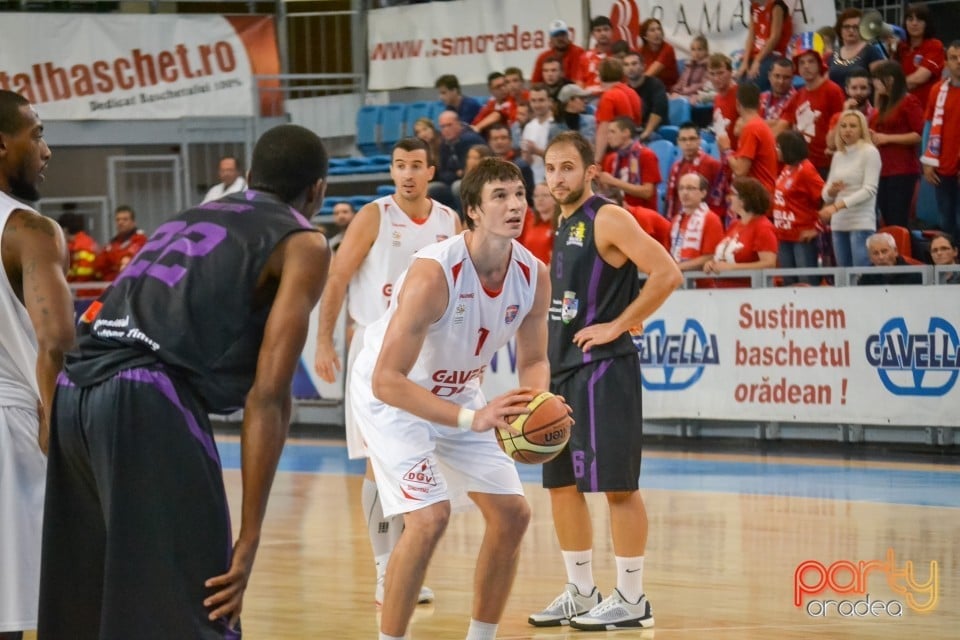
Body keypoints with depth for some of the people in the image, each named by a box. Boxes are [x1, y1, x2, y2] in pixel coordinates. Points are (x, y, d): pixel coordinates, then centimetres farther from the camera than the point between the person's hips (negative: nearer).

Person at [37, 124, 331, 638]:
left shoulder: (189, 219, 31)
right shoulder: (303, 244, 9)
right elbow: (268, 393, -3)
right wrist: (249, 538, -6)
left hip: (72, 392, 7)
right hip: (149, 403, -7)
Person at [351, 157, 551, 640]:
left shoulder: (533, 275, -15)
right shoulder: (434, 274, -34)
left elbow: (533, 360, 1)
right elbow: (387, 381, -35)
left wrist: (535, 404, -23)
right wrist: (470, 419, -42)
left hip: (457, 391, 7)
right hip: (391, 394, -7)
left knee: (512, 513, 4)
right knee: (429, 516, -23)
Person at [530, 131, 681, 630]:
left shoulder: (608, 219, -11)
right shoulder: (564, 226, 15)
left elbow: (667, 274, -20)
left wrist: (619, 326, -17)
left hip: (602, 368, -9)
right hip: (562, 369, 9)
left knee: (617, 485, -6)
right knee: (561, 484, 11)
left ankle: (631, 599, 0)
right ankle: (581, 593, 20)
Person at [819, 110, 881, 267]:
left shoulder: (869, 153, -3)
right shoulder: (838, 156, 14)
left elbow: (869, 190, -13)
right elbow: (825, 195, 16)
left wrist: (837, 206, -19)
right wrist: (831, 191, -9)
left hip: (862, 224, -6)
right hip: (838, 224, 6)